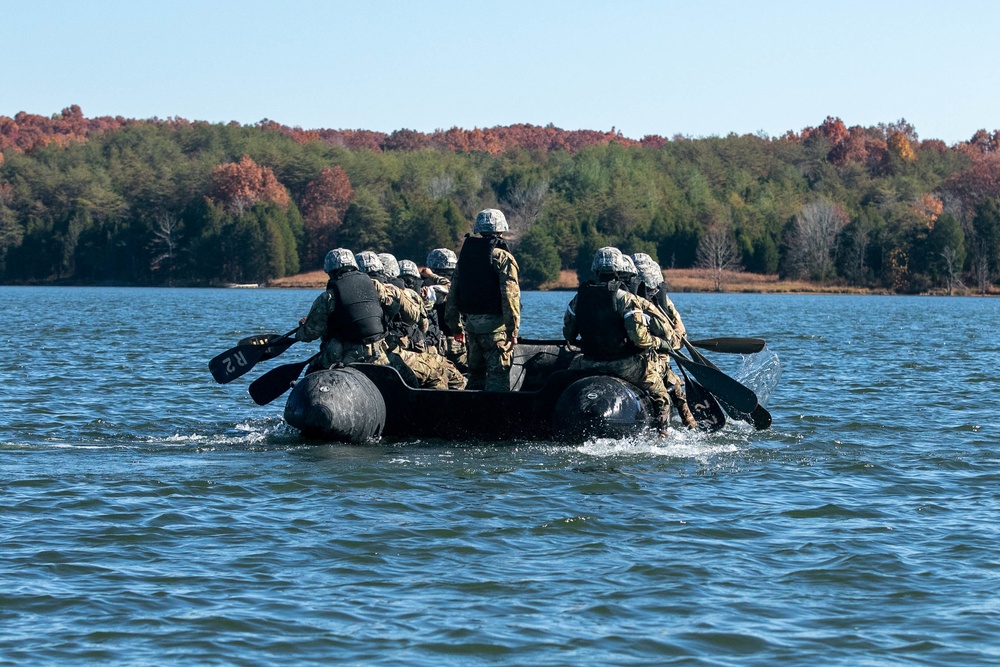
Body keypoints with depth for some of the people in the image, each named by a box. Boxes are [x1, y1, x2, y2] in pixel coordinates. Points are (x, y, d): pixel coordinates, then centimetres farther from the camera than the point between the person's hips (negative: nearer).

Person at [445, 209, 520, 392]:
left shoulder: (465, 255, 12)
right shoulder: (502, 258, -8)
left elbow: (453, 294, 15)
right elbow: (510, 296, -15)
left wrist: (456, 325, 20)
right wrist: (513, 330, -14)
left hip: (470, 322, 6)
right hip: (494, 322, -6)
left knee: (476, 372, 15)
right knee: (497, 373, -6)